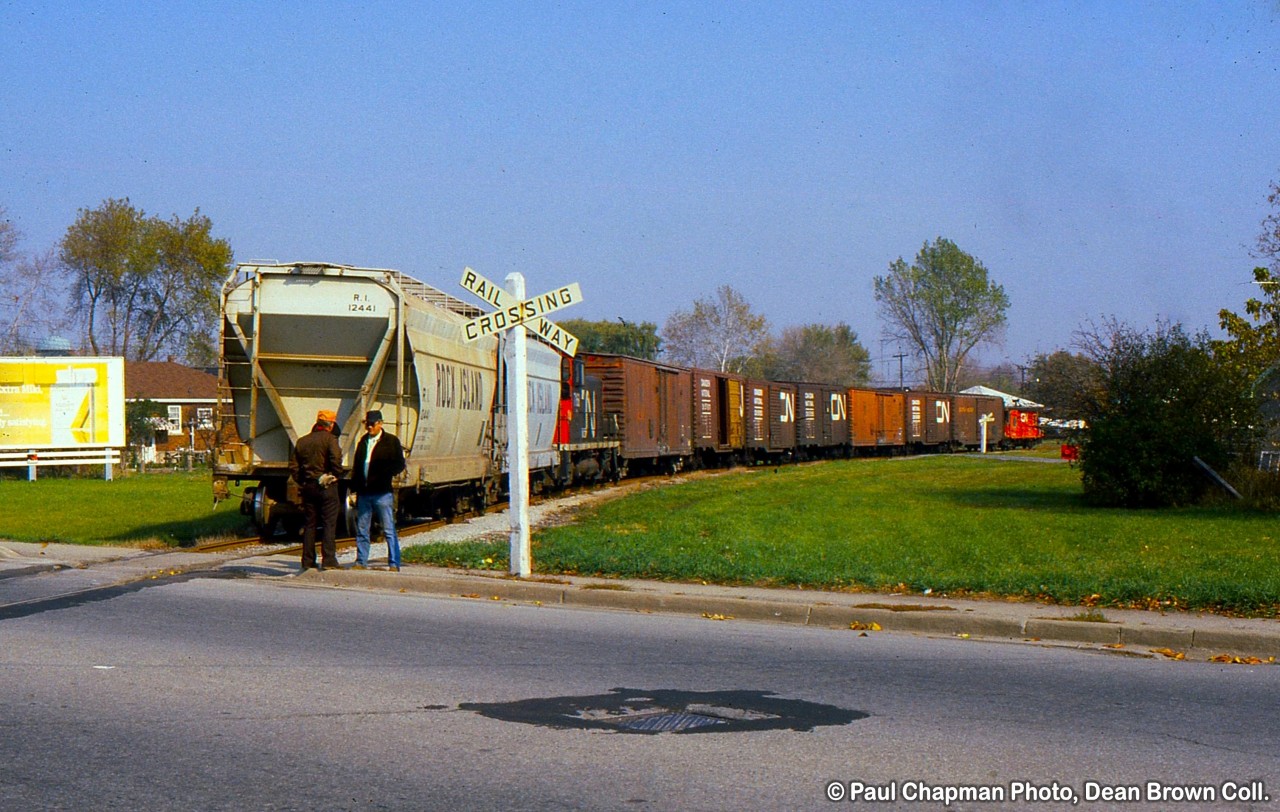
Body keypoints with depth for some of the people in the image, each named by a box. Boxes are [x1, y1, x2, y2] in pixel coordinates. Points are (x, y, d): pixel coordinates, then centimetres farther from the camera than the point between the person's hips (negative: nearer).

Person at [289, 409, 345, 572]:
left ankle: (308, 561, 10)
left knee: (309, 525, 10)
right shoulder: (329, 439, -7)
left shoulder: (302, 441, 12)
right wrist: (337, 476, -7)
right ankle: (328, 560, -10)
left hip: (308, 486, 6)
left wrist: (301, 482, 13)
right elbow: (336, 460, -21)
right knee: (329, 523, -4)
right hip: (327, 486, -6)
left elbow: (293, 465, 10)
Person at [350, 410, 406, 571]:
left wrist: (384, 474, -20)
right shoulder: (363, 442, 16)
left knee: (389, 530, -5)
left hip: (382, 493, -5)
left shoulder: (391, 441, 0)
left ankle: (394, 564, -3)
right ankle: (361, 562, 16)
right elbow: (356, 467, 18)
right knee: (361, 530, 9)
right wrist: (355, 488, 10)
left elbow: (399, 464, -4)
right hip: (364, 493, 6)